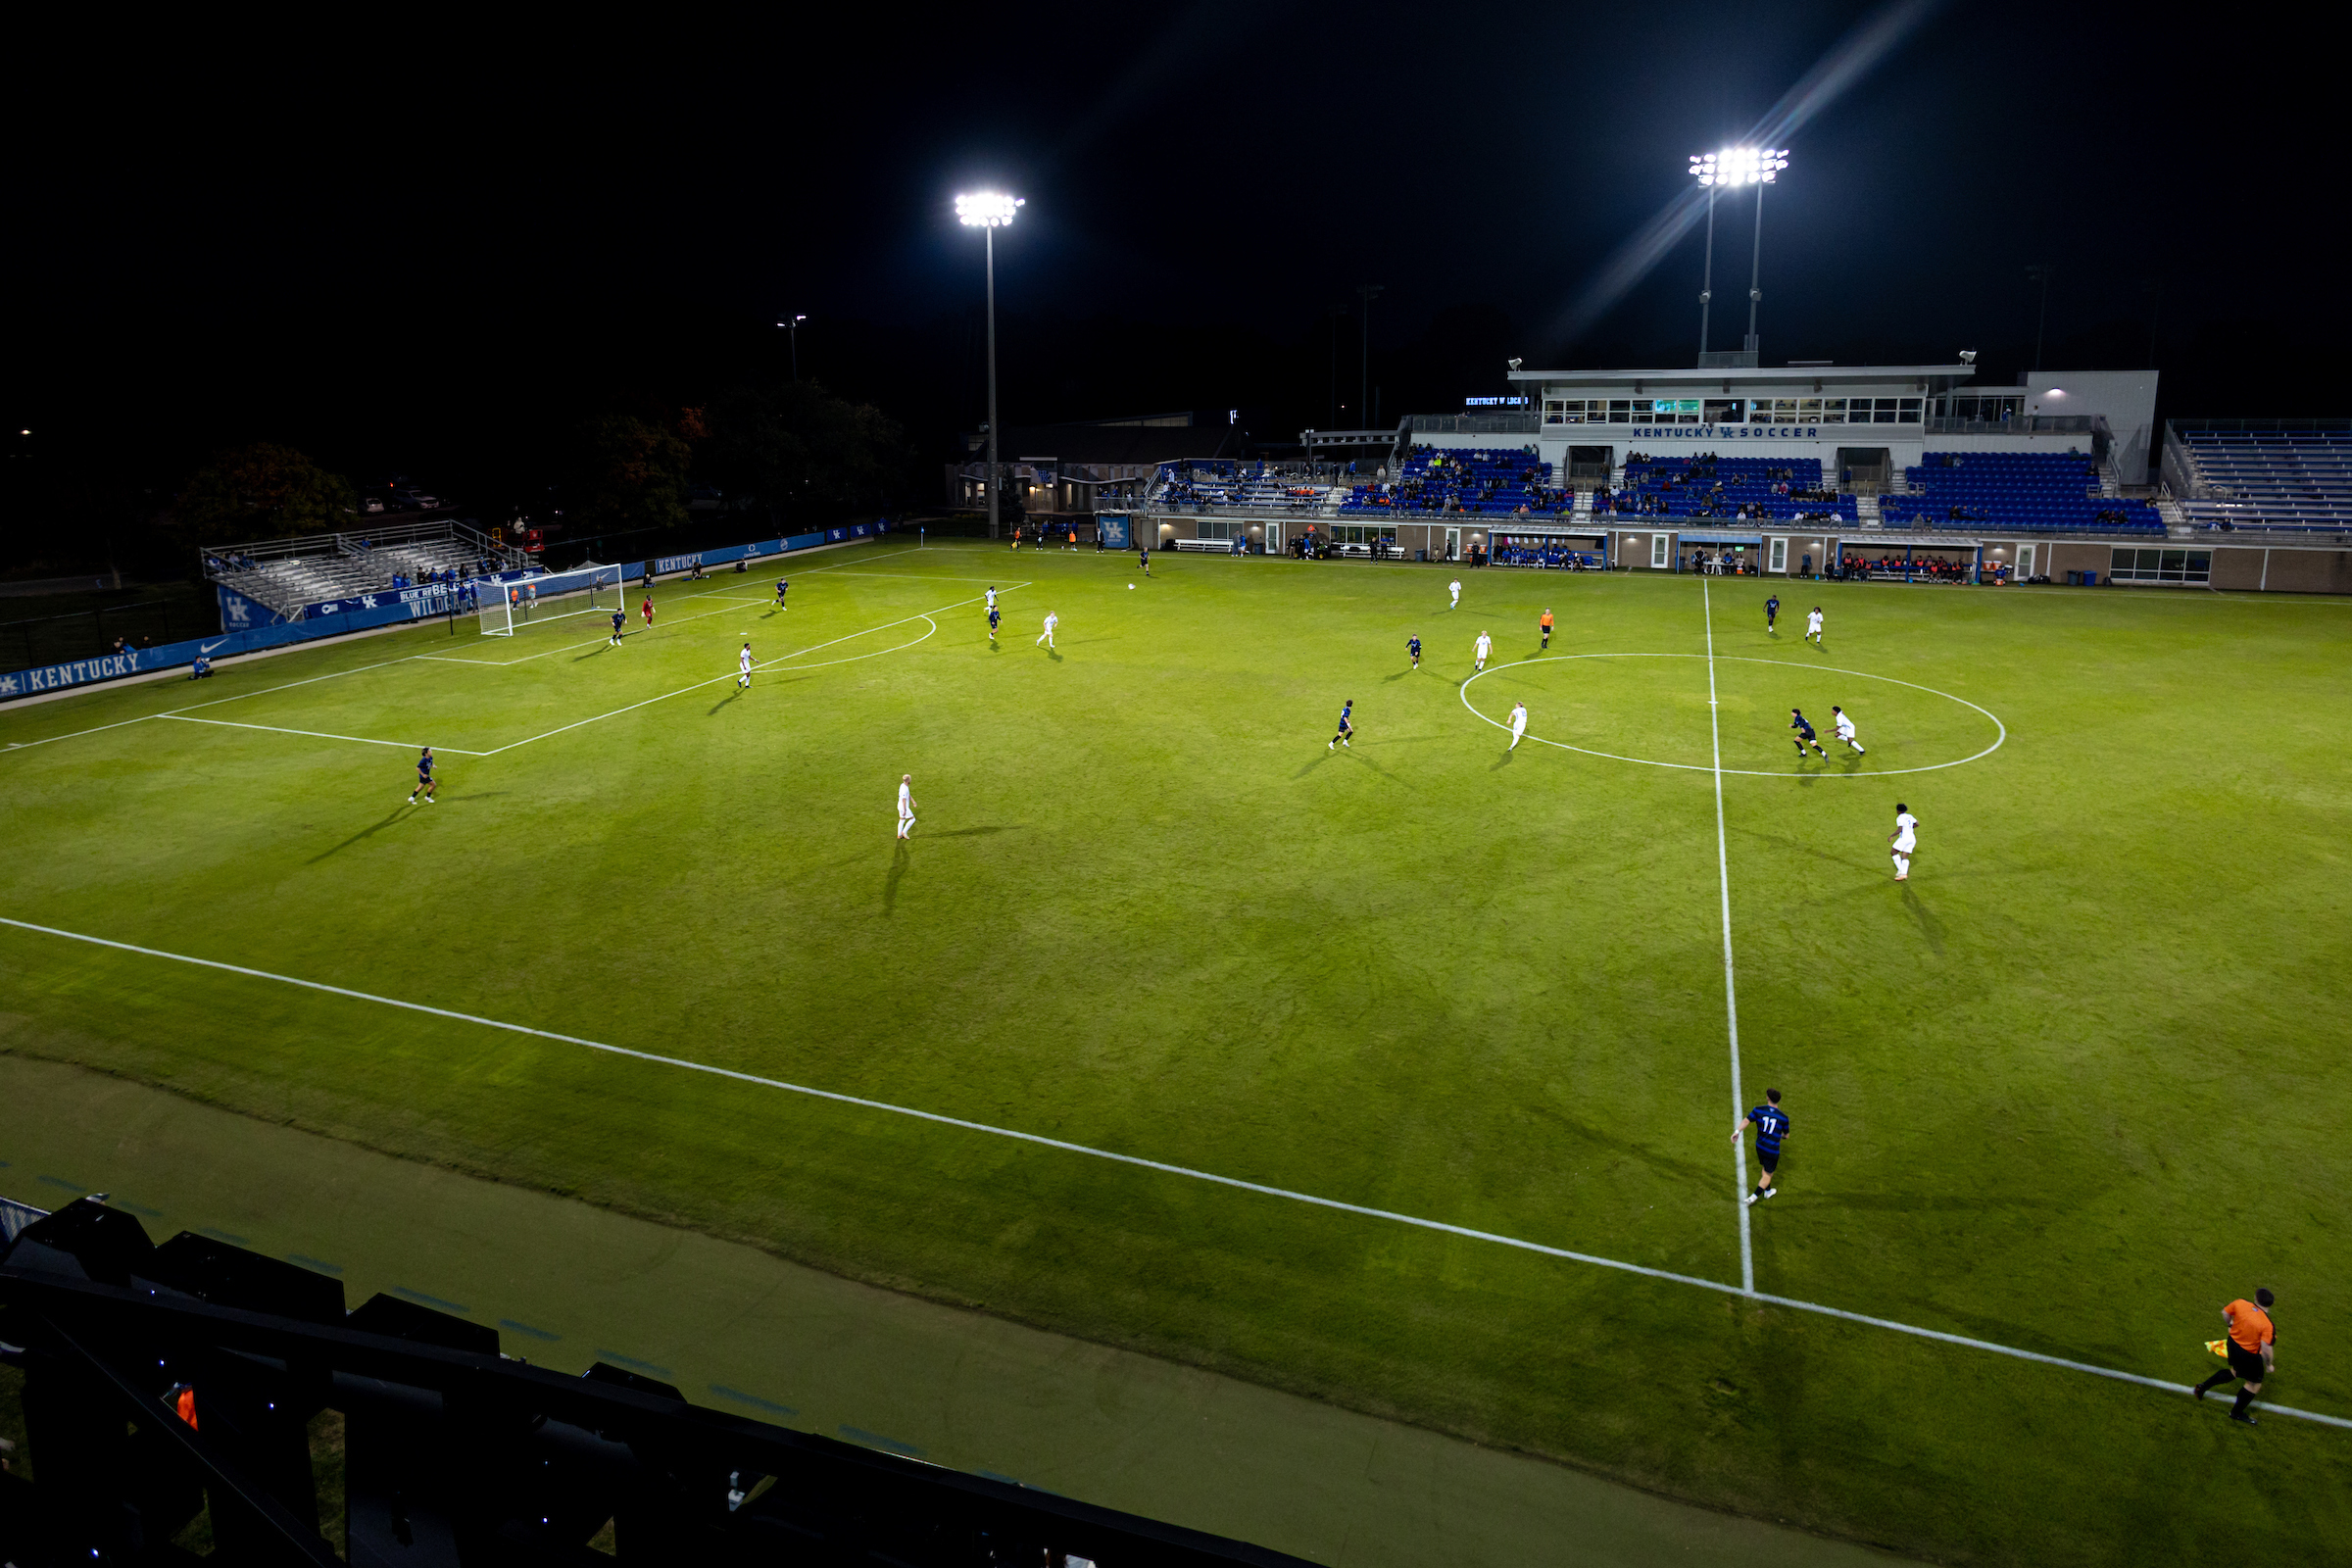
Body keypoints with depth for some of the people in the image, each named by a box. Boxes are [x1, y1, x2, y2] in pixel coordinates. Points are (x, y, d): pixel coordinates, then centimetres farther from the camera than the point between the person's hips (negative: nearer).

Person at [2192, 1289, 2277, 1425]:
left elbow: (2225, 1313, 3)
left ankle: (2204, 1386, 38)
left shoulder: (2240, 1303, -15)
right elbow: (2266, 1349, -28)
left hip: (2232, 1343, 6)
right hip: (2249, 1355, -6)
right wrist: (2269, 1365, -9)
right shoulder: (2267, 1325, -28)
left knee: (2235, 1371, 33)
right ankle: (2237, 1413, 34)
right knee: (2255, 1384, 19)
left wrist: (2231, 1324, 25)